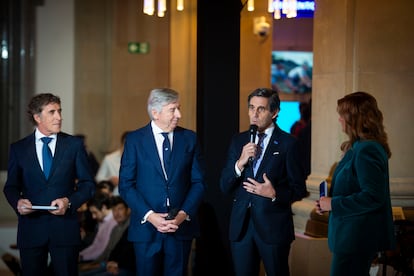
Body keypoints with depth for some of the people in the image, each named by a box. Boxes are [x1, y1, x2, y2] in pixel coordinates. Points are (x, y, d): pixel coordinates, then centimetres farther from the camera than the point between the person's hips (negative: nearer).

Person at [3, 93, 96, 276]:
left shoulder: (74, 144, 4)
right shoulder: (18, 149, 6)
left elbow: (87, 184, 6)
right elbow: (11, 186, 12)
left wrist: (69, 202, -11)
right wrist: (17, 202, -10)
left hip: (65, 226, -1)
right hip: (31, 228, 1)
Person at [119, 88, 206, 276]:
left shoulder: (189, 138, 5)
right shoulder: (135, 140, -1)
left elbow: (198, 182, 5)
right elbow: (126, 185, -3)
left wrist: (184, 214, -9)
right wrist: (149, 215, -13)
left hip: (181, 226, 2)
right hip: (146, 227, -1)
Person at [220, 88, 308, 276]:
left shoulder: (287, 143, -4)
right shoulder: (238, 141, 8)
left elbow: (299, 190, -3)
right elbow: (224, 187, 4)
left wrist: (274, 194, -20)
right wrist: (240, 163, -12)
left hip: (273, 225, -4)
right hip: (241, 225, 4)